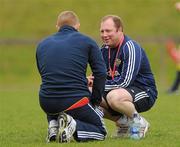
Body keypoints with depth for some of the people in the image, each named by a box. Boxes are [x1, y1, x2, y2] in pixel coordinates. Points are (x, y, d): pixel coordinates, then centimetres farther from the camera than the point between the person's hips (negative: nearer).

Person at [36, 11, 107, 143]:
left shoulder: (42, 44, 16)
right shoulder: (87, 42, 5)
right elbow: (101, 74, -1)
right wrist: (95, 101, 10)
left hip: (46, 102, 4)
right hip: (75, 101, -4)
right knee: (100, 132, 18)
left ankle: (53, 124, 9)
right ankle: (74, 126, -12)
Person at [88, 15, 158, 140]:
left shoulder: (130, 48, -19)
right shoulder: (105, 49, 6)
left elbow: (124, 82, -26)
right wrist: (91, 81, -13)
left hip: (145, 93, -8)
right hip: (121, 91, 8)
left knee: (114, 97, -38)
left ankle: (138, 122, -10)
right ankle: (123, 121, 5)